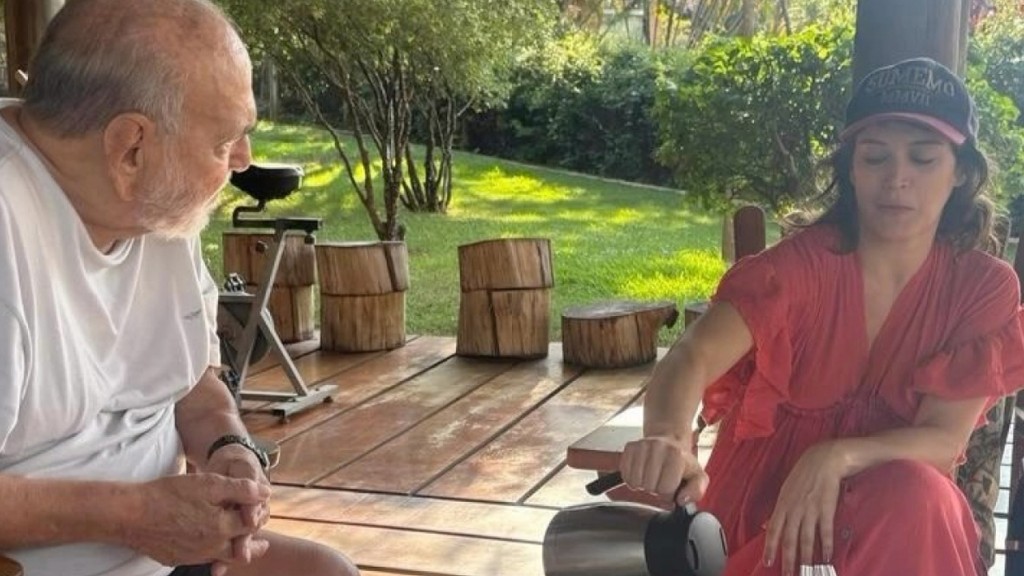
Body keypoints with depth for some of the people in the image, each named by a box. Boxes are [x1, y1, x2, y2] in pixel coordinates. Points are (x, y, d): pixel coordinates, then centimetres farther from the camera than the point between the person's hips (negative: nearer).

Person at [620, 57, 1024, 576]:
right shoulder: (801, 264, -17)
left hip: (903, 520, 2)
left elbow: (944, 440, -13)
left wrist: (836, 459, -33)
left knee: (916, 493, -32)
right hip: (763, 509, -2)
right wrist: (669, 440, -55)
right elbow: (690, 359, -32)